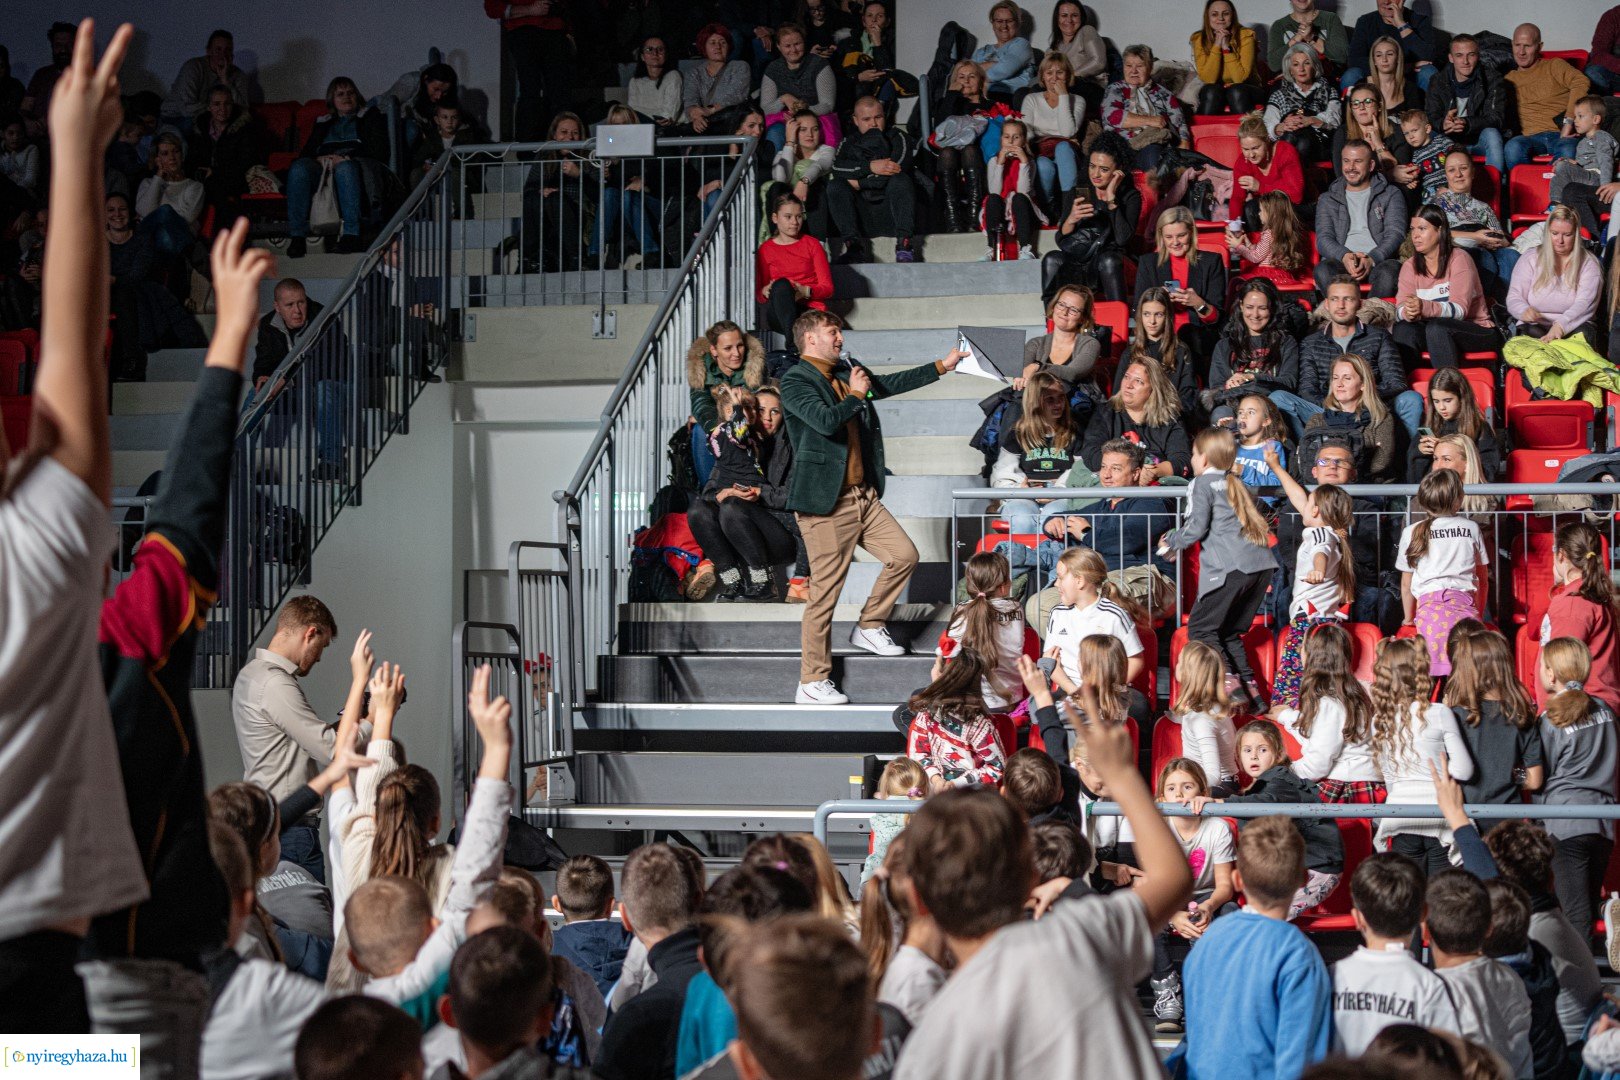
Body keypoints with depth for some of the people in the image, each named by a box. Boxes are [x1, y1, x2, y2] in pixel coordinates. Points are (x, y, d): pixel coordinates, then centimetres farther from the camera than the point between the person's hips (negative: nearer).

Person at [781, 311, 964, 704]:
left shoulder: (845, 375, 14)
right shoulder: (796, 381, -10)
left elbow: (890, 384, 25)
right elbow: (826, 420, -25)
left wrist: (942, 366, 26)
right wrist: (855, 395, -11)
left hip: (863, 495, 8)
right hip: (826, 503, -8)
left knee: (904, 555, 6)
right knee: (825, 592, -6)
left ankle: (869, 628, 25)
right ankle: (812, 683, 1)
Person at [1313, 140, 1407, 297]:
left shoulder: (1390, 194, 19)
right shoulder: (1327, 199, 23)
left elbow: (1396, 233, 4)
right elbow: (1323, 238, 9)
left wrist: (1371, 259, -16)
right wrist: (1344, 256, -15)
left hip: (1379, 261, -1)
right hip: (1341, 261, 1)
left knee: (1388, 272, -38)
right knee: (1323, 271, -35)